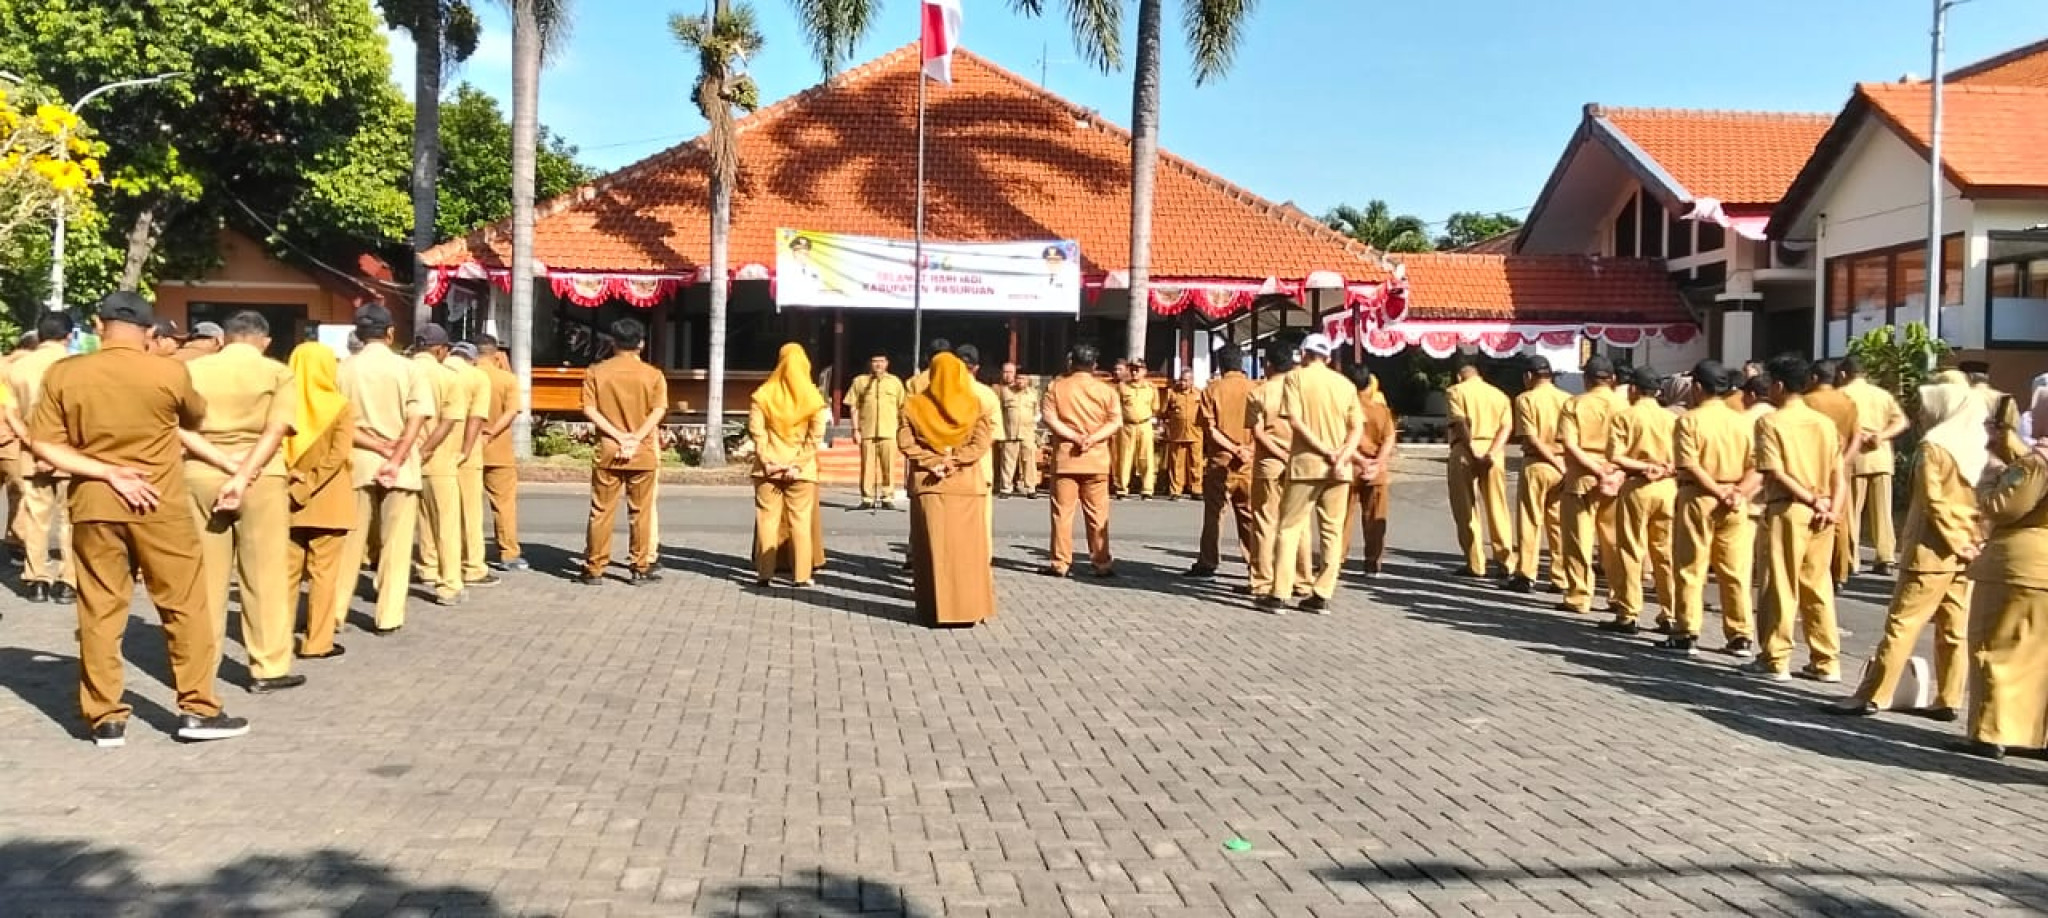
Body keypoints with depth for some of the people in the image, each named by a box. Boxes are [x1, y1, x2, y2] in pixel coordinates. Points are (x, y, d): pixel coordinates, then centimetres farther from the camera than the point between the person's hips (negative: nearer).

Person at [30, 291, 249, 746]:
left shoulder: (62, 374, -3)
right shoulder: (170, 374, -8)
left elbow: (43, 444, -6)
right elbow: (193, 418, 12)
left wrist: (107, 473, -10)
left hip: (93, 505, 2)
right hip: (159, 504, -2)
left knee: (99, 611, 8)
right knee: (184, 606, 7)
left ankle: (105, 718, 14)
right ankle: (198, 710, 9)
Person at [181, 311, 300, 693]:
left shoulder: (192, 369, 7)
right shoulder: (277, 372, 0)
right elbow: (275, 431, -14)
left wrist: (227, 463, -12)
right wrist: (242, 476, -18)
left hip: (200, 476, 3)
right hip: (261, 477, -2)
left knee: (204, 574, 10)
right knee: (264, 574, 4)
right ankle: (268, 668, 7)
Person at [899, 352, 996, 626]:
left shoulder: (914, 406, 2)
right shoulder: (978, 405, 1)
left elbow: (905, 442, -6)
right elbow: (981, 443, -9)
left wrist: (934, 463, -7)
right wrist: (952, 462, -10)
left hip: (927, 486, 0)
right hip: (968, 485, 0)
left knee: (933, 547, 4)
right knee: (968, 548, 6)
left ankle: (936, 609, 6)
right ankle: (970, 606, 8)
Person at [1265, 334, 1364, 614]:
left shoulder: (1296, 377, -1)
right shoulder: (1345, 383, 10)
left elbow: (1295, 421, -13)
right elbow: (1357, 428, 2)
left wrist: (1326, 451, -13)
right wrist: (1342, 456, -9)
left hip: (1305, 463, -3)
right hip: (1339, 468, 3)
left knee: (1290, 528, 3)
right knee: (1332, 531, 9)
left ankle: (1278, 594, -2)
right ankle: (1323, 596, 7)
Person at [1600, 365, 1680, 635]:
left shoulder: (1624, 417, -5)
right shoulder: (1672, 418, 6)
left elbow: (1615, 457, -14)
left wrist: (1645, 466, -7)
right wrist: (1663, 469, -4)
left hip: (1636, 487, -4)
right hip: (1667, 487, 4)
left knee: (1631, 552, 2)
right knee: (1666, 553, 9)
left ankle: (1627, 616, 4)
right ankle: (1670, 616, 12)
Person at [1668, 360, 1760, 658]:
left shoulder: (1689, 420, -6)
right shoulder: (1744, 421, 6)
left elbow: (1690, 466, -15)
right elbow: (1757, 467, -1)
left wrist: (1719, 493, -13)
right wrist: (1738, 492, -9)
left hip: (1698, 498, -4)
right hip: (1736, 502, 4)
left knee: (1690, 569, 3)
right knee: (1736, 572, 8)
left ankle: (1687, 634, 5)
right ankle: (1741, 637, 10)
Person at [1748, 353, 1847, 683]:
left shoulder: (1770, 422, -6)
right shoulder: (1826, 422, 10)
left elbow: (1777, 473, -15)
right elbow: (1839, 476, 4)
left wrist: (1813, 501, -11)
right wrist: (1830, 508, -6)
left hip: (1787, 510, -5)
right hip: (1821, 514, 5)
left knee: (1781, 587, 1)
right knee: (1818, 587, 11)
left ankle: (1775, 660, 6)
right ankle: (1826, 661, 14)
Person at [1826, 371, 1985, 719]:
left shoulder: (1933, 445, -12)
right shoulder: (1980, 444, 9)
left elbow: (1934, 502, -17)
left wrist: (1956, 542, -12)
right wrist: (1970, 541, 6)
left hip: (1935, 550, -7)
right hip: (1968, 550, 7)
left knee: (1902, 623, -5)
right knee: (1955, 628, 10)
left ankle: (1873, 696, -3)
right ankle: (1949, 700, 13)